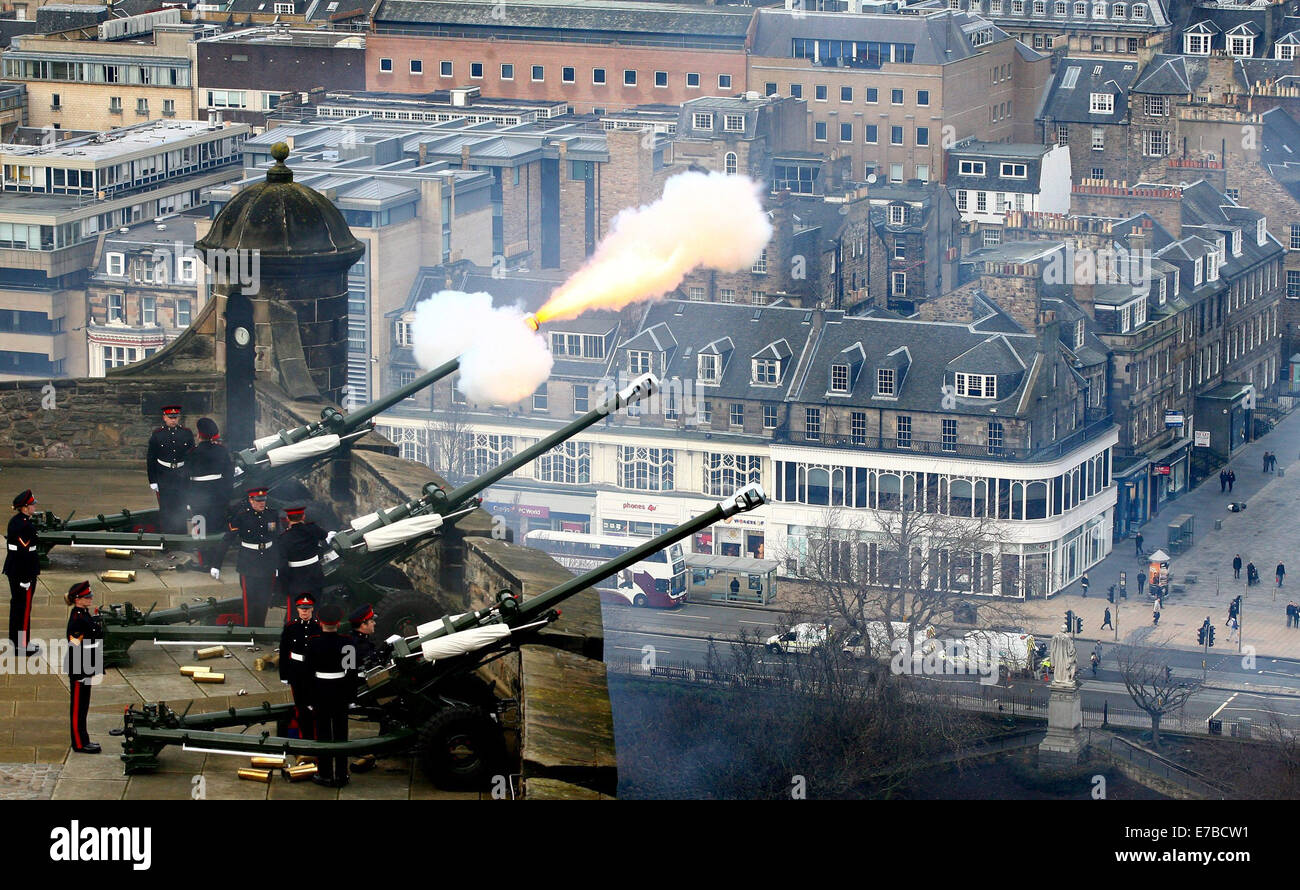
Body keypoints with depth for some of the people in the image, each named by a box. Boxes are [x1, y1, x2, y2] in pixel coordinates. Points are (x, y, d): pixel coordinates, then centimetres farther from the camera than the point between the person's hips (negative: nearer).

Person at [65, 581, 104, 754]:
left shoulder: (85, 615, 11)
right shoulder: (76, 619, -19)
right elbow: (76, 648, -22)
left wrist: (96, 669, 20)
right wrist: (82, 673, -22)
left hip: (87, 669, 10)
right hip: (79, 670, -10)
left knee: (83, 706, 15)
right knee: (78, 706, -1)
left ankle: (83, 741, 23)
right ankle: (79, 744, 5)